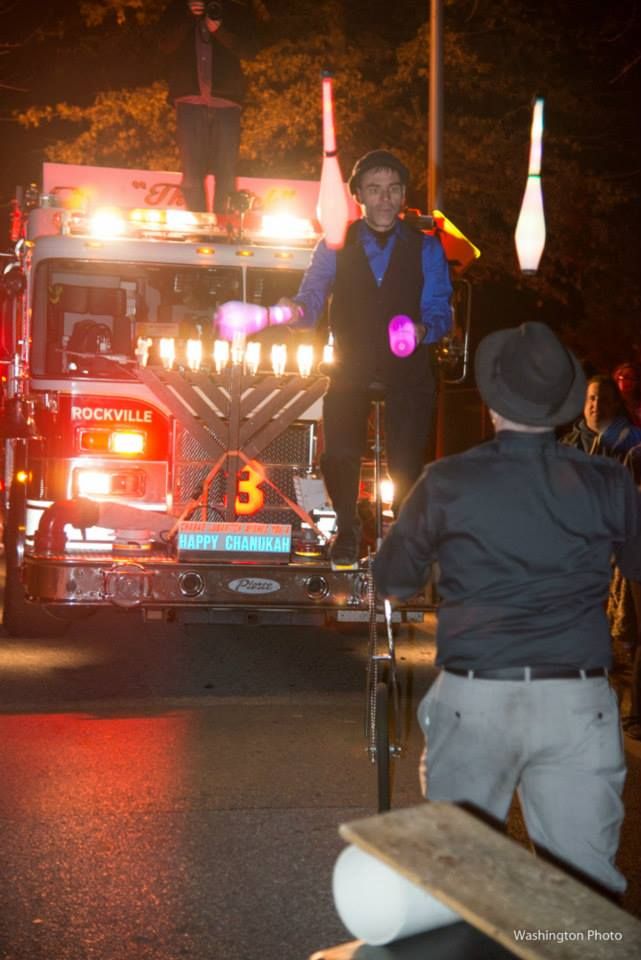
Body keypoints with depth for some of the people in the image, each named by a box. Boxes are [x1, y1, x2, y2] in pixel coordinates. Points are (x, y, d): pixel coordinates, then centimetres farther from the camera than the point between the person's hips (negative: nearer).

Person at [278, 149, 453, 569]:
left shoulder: (426, 249, 4)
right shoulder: (335, 247, 5)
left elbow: (439, 311, -4)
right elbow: (313, 300, -5)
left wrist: (424, 329, -27)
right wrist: (297, 310, -29)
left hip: (408, 368, 0)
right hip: (351, 368, 0)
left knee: (406, 462, -6)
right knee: (340, 454, -14)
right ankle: (347, 531, 15)